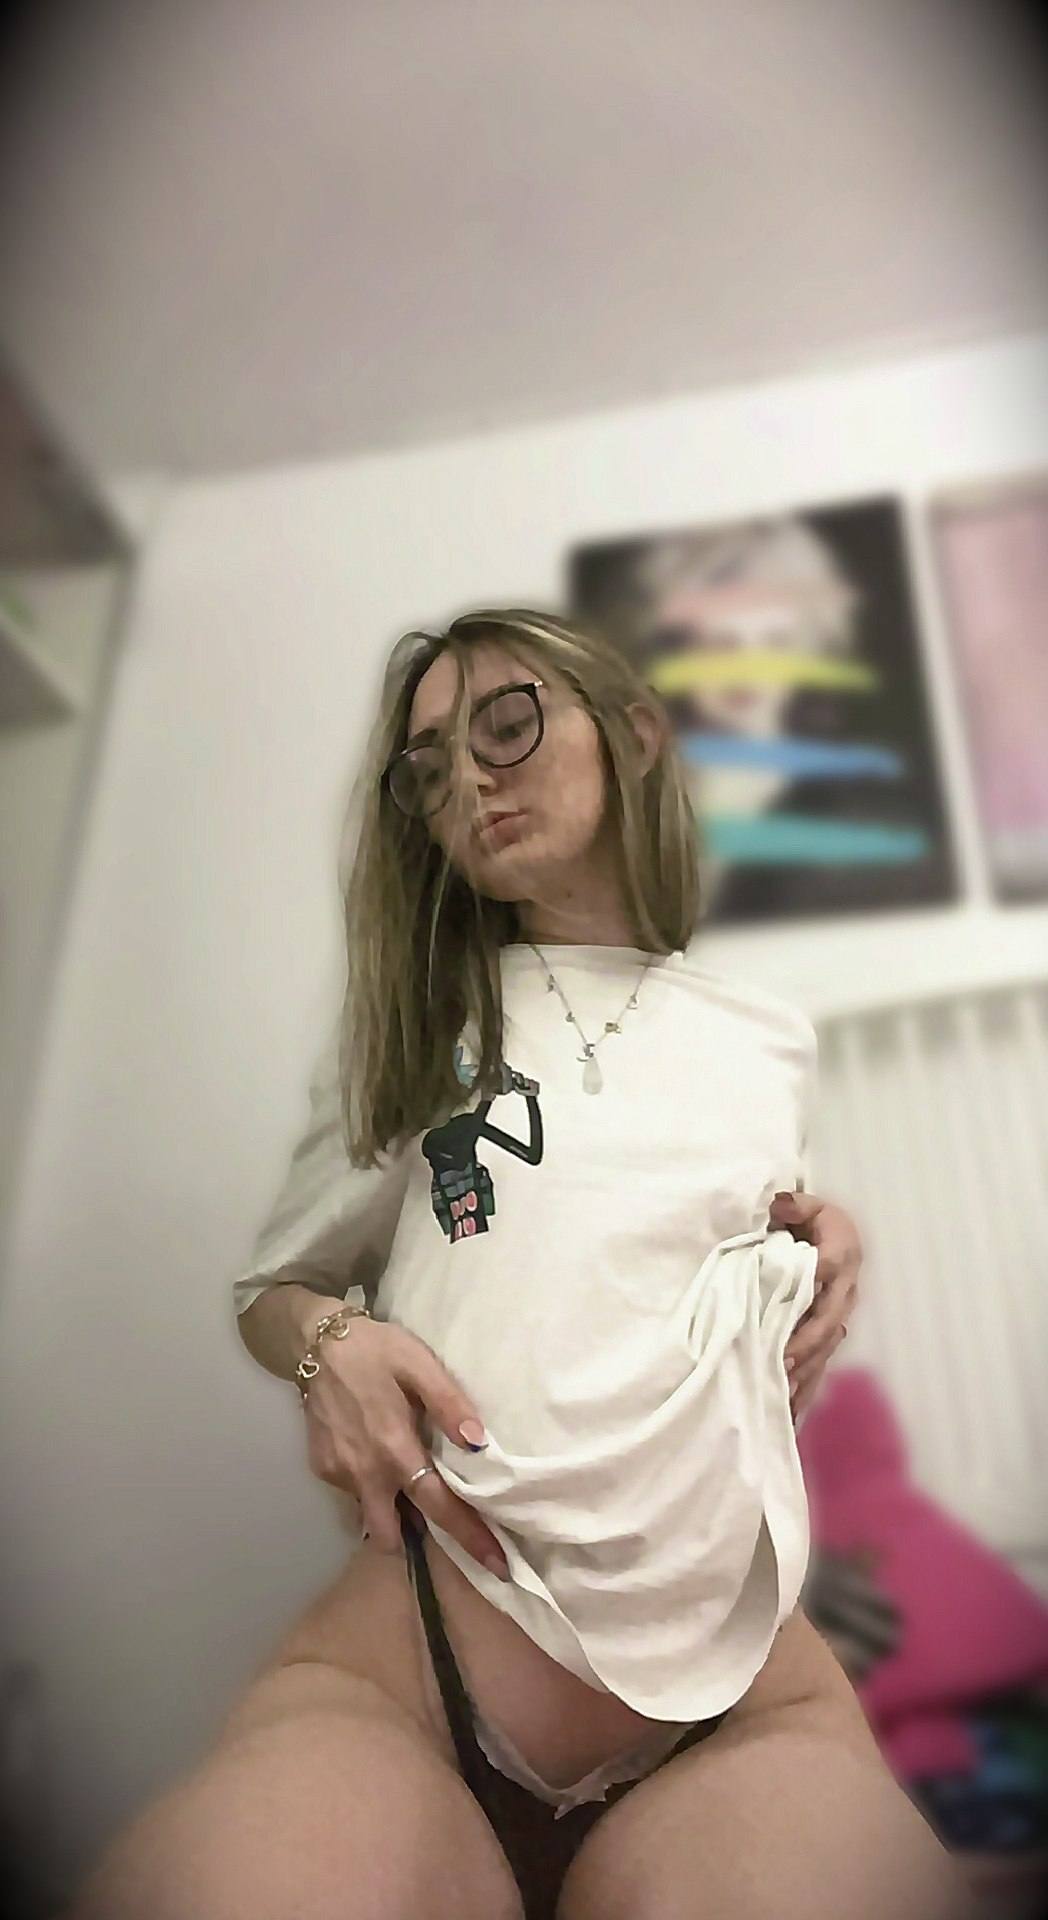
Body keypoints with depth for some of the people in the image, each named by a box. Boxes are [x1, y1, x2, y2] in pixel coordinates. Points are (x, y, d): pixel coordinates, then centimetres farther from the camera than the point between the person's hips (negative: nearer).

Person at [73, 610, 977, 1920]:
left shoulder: (770, 1043, 13)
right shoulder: (413, 1020, 11)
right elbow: (274, 1286, 17)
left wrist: (832, 1240, 5)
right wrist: (330, 1343, -7)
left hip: (748, 1678, 2)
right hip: (402, 1658, 0)